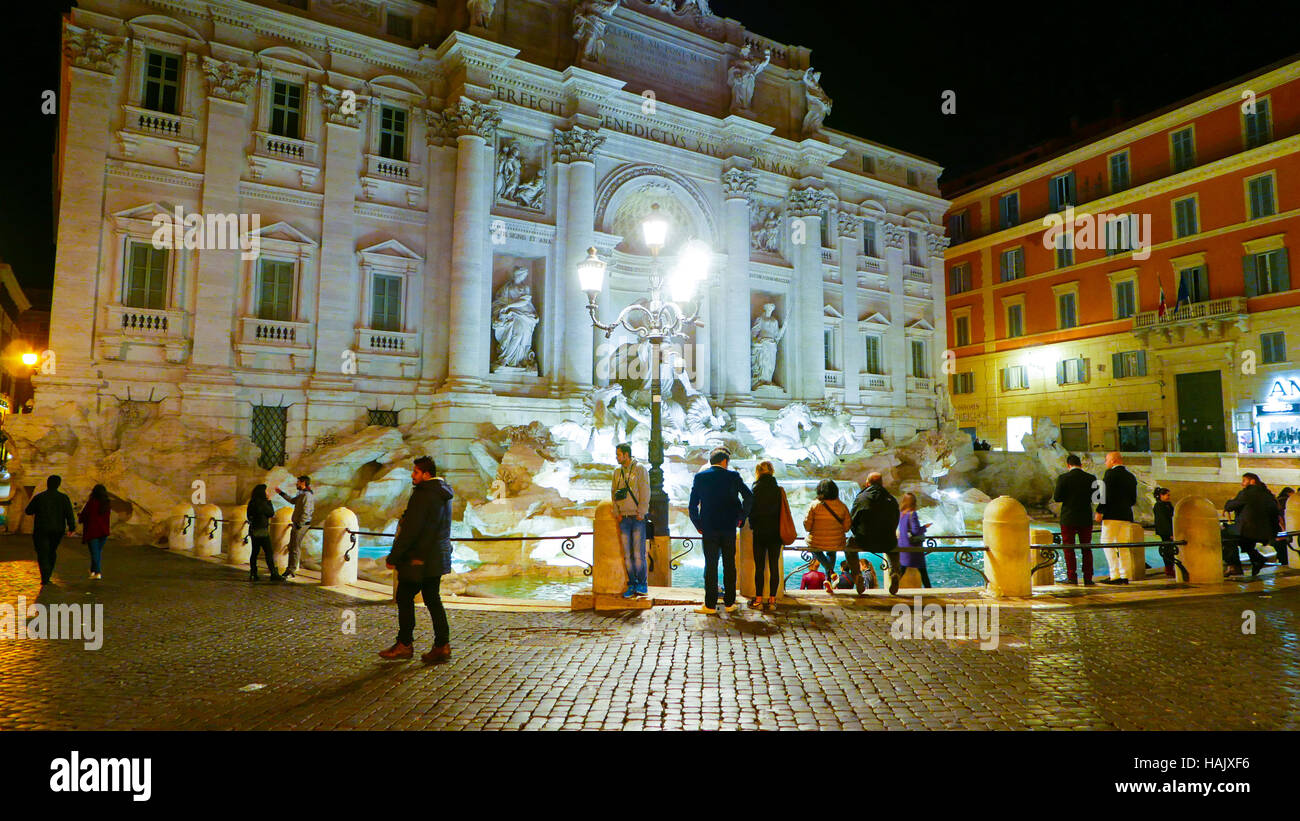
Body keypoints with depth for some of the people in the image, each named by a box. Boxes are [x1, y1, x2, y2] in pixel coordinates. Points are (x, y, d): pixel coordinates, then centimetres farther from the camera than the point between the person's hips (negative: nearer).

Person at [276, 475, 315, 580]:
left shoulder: (307, 495, -17)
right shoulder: (301, 494, 14)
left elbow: (305, 513, -22)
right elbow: (292, 500, 33)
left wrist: (298, 525, -21)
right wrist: (281, 493, 33)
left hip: (301, 525, -10)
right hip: (296, 524, 10)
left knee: (295, 548, -5)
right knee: (291, 547, 14)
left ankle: (291, 572, 0)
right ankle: (289, 570, 22)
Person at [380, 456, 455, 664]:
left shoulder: (422, 494, -17)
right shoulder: (444, 494, 12)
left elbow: (411, 530, -20)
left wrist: (393, 556, -13)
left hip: (420, 559, -9)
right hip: (438, 557, 9)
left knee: (405, 598, 5)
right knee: (433, 600, 11)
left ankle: (405, 644, 12)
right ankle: (442, 646, 10)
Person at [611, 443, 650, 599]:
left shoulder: (640, 469, -2)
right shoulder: (617, 472, 14)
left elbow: (645, 492, -7)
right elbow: (613, 493, 14)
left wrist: (641, 513, -11)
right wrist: (616, 513, 3)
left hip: (638, 517, -5)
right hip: (624, 519, 5)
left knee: (639, 553, -6)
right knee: (627, 553, 3)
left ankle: (642, 584, 4)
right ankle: (631, 584, 10)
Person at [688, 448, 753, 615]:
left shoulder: (700, 477, 1)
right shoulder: (732, 476, -1)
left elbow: (693, 505, 0)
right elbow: (749, 497, -6)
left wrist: (698, 525, 9)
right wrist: (741, 517, 6)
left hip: (709, 529, 0)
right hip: (729, 528, 0)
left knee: (710, 566, 3)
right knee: (729, 565, 10)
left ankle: (710, 605, 3)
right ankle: (729, 603, 14)